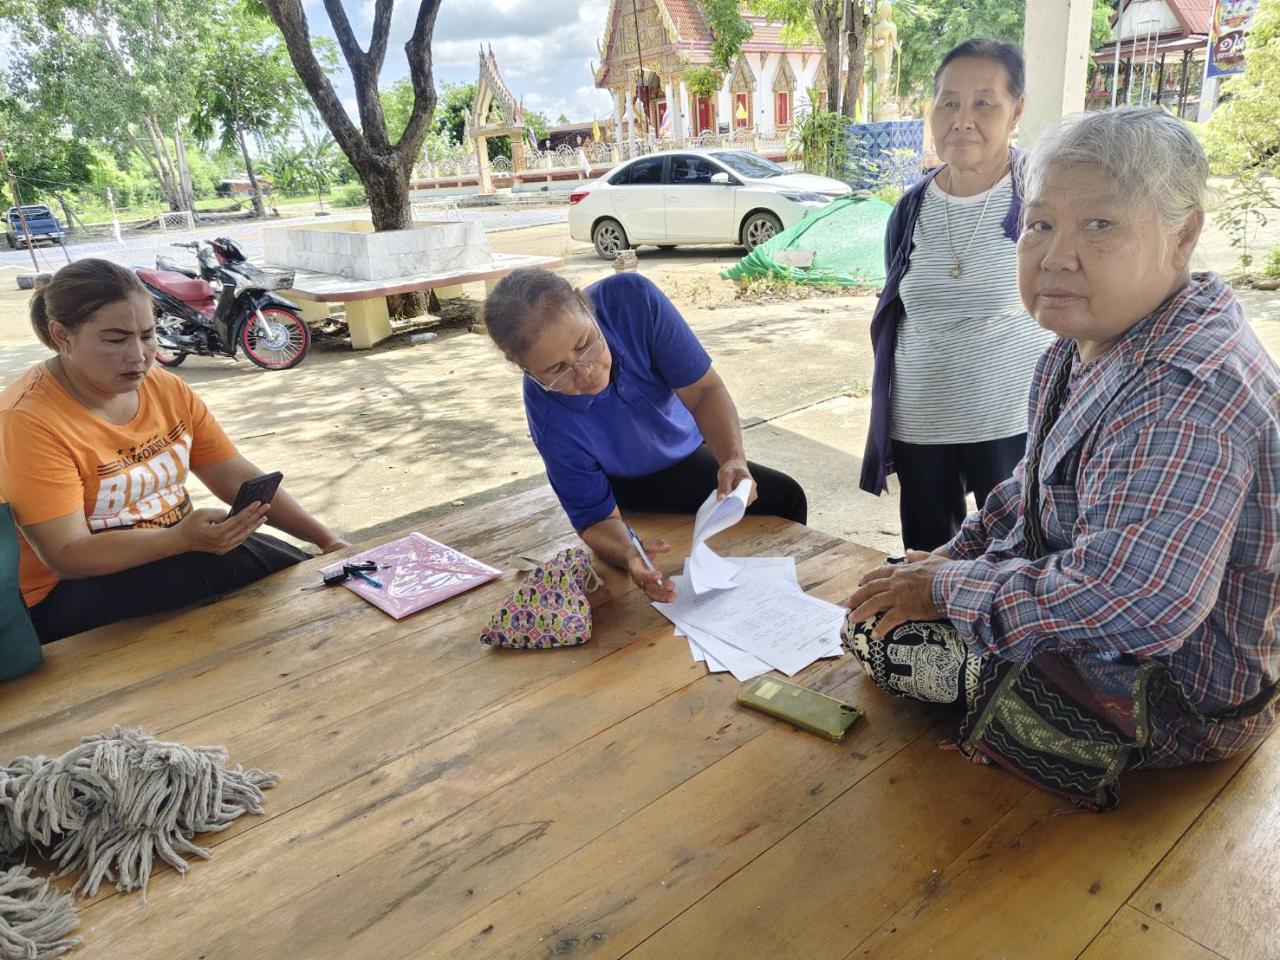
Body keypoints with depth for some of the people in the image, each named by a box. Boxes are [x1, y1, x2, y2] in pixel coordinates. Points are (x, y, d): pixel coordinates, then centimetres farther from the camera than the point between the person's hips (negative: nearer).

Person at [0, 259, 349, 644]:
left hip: (173, 558, 6)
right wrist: (183, 539, -38)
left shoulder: (167, 389, 0)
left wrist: (326, 539, -10)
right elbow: (67, 556, -22)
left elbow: (237, 478, 2)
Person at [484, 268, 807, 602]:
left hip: (683, 442, 4)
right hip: (628, 483, -4)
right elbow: (598, 518, -26)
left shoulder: (633, 298, -33)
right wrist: (630, 555, -49)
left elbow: (705, 390, -28)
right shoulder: (551, 420, -36)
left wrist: (733, 460, -47)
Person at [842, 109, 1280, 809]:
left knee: (880, 633, -9)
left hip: (1174, 699, -10)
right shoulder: (1092, 343, 1)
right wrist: (961, 548, 5)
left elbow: (1140, 601, -44)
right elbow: (1043, 482, 16)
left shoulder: (1183, 395, -34)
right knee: (880, 605, 16)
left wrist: (946, 588, -31)